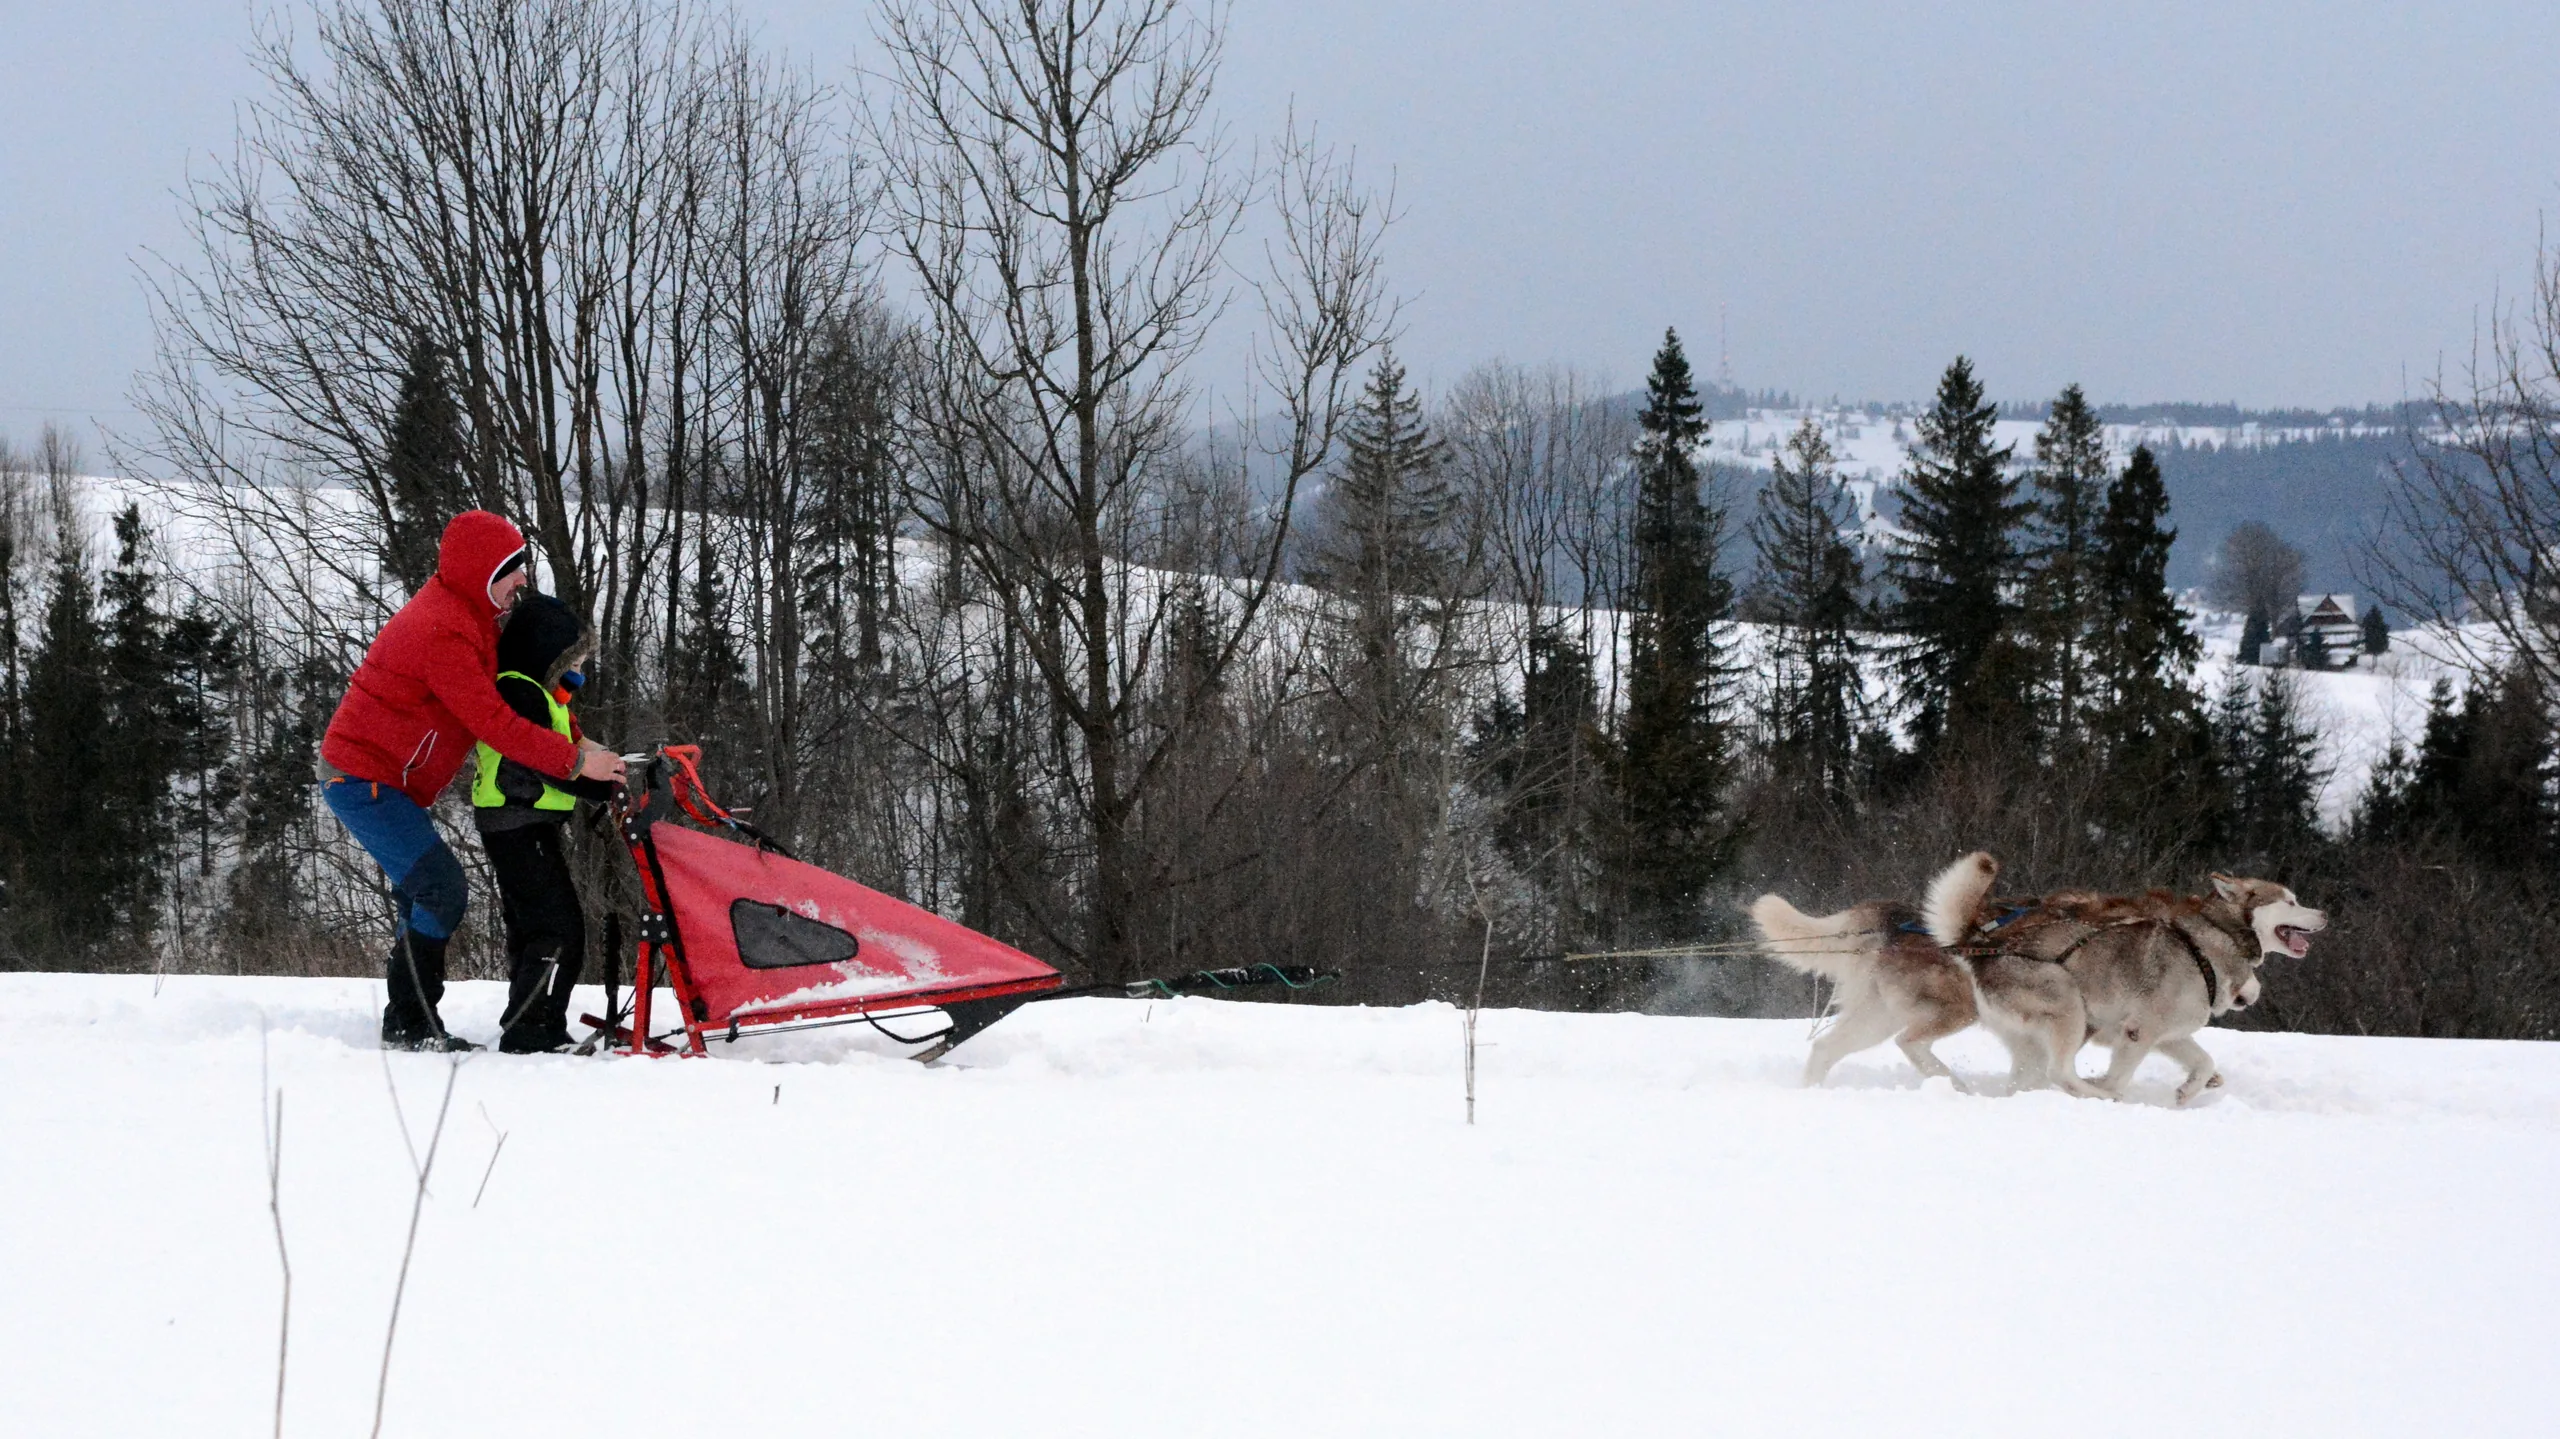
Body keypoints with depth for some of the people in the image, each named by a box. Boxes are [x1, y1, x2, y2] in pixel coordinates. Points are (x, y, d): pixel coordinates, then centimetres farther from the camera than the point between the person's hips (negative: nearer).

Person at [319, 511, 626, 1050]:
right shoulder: (441, 632, -24)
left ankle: (409, 1024, 17)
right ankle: (410, 1025, -12)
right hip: (364, 778, -11)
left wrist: (576, 744, 2)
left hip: (370, 777, 11)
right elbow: (494, 723, -27)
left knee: (423, 894, 13)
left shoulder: (461, 615, 10)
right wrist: (575, 761, -23)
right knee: (441, 887, -15)